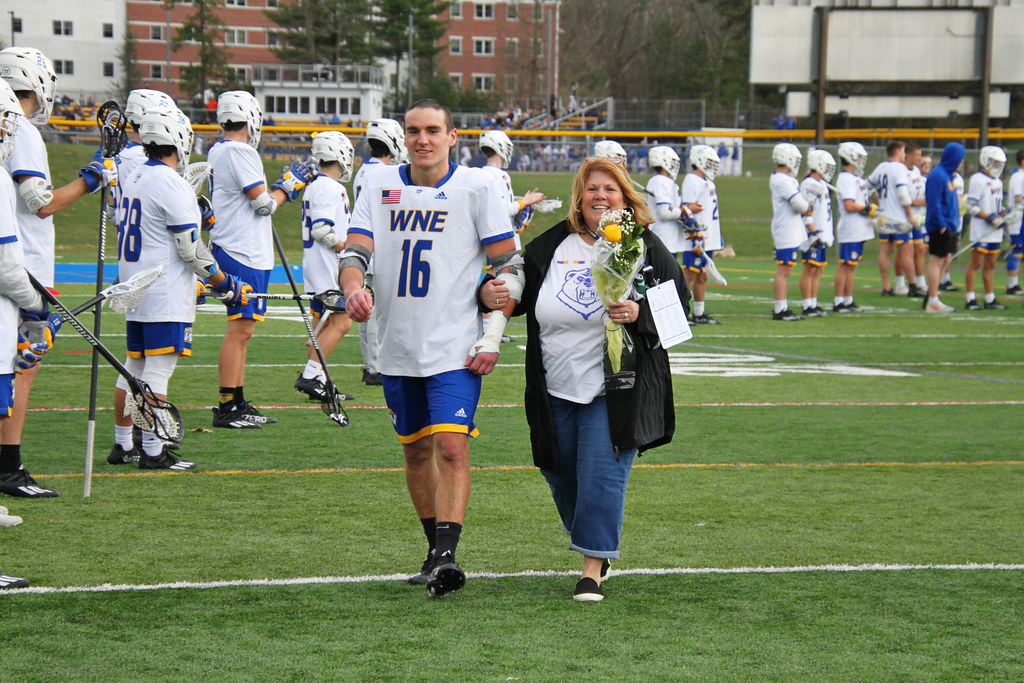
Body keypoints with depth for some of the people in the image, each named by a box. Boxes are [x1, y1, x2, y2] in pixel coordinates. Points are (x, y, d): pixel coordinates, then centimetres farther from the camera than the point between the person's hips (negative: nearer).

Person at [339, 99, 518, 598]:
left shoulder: (477, 188, -3)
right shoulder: (379, 187, 7)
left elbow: (507, 265, -2)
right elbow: (355, 249, 1)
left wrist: (493, 336, -9)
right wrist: (353, 286, -23)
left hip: (455, 348, -5)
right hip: (397, 348, 5)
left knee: (451, 446, -16)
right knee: (416, 450, 13)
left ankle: (447, 554, -20)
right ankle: (436, 550, 25)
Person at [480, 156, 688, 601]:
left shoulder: (646, 249, -2)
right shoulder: (551, 246, 4)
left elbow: (678, 308, -3)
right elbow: (517, 293, 13)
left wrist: (639, 315, -21)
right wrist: (490, 293, -9)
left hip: (616, 392, -4)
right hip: (555, 389, 4)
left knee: (602, 473, -10)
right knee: (561, 476, 14)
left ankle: (593, 569, -3)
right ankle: (594, 544, 40)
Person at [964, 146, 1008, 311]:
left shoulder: (998, 182, 17)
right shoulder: (978, 180, -10)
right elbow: (971, 207, -14)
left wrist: (1002, 216, 6)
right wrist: (990, 218, -18)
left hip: (995, 232, 8)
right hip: (981, 231, -8)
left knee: (990, 265, 11)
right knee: (976, 263, -6)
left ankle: (990, 299, 14)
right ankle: (970, 300, -5)